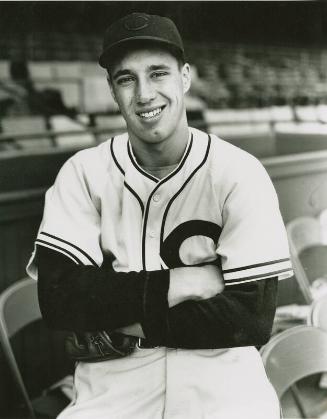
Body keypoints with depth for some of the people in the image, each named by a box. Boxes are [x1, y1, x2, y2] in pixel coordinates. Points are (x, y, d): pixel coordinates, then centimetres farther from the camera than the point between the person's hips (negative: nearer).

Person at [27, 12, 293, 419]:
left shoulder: (239, 174, -8)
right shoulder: (83, 173, -1)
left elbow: (253, 320, -12)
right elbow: (57, 298, -11)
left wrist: (114, 311, -12)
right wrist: (181, 282, -17)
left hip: (220, 374, -2)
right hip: (114, 379, 2)